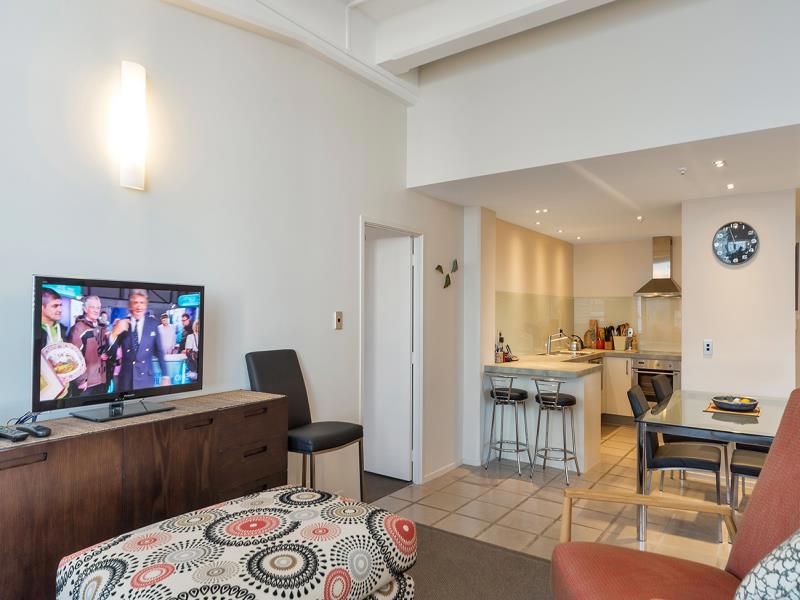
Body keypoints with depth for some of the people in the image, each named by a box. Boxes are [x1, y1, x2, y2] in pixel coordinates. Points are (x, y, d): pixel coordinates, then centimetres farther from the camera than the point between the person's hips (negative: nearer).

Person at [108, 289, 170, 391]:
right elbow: (111, 352, -3)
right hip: (126, 379, 0)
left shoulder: (153, 324, -1)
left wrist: (165, 376, 5)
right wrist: (115, 333, -21)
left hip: (146, 378, 0)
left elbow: (159, 352, 5)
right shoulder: (121, 324, -1)